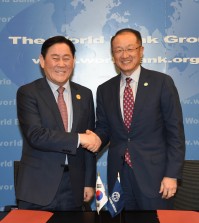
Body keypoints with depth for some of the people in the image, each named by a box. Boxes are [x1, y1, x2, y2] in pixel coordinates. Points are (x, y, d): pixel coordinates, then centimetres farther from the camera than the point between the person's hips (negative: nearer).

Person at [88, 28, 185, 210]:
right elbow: (103, 127, 12)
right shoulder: (104, 90, 7)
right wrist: (96, 138, -11)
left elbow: (175, 131, -5)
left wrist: (172, 175, -10)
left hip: (154, 174, -3)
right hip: (118, 175, 3)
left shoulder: (162, 83, -4)